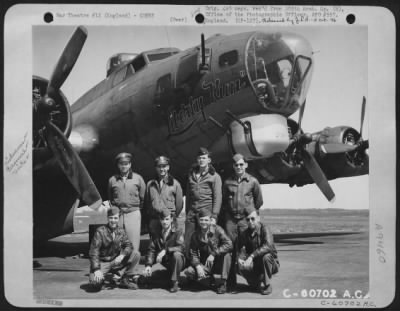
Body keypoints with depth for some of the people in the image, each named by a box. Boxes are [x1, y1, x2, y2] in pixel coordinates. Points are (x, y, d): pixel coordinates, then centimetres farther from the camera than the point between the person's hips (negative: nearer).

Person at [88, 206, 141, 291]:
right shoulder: (100, 231, -13)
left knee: (136, 254, -15)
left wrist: (122, 255, -27)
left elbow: (128, 245, -4)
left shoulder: (121, 231, 1)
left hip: (116, 261, 4)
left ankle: (125, 280, -1)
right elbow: (93, 252, -17)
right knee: (95, 281, -32)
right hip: (102, 262, -4)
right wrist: (96, 269, -28)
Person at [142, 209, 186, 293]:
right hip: (164, 263, 5)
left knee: (176, 254, -34)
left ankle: (175, 282, -19)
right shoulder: (156, 234, 5)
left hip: (177, 262, -5)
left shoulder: (177, 232, -6)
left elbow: (181, 247, -22)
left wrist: (165, 250, -32)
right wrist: (148, 265, -20)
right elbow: (151, 250, -4)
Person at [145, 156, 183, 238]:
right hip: (154, 221, 2)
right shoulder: (150, 184, 11)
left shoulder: (175, 183, 4)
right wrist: (149, 215, 9)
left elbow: (179, 203, 6)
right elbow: (147, 203, 15)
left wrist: (173, 216, 7)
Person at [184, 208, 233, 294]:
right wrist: (198, 266, -23)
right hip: (205, 265, 2)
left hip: (219, 263, -2)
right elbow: (193, 254, -4)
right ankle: (209, 277, 7)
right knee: (189, 272, -23)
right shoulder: (195, 235, -2)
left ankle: (223, 283, -20)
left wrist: (213, 254, -31)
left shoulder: (217, 229, -11)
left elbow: (229, 245, -24)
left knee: (227, 254, -33)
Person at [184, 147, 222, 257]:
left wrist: (214, 216, -11)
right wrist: (187, 213, 13)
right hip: (192, 212, 4)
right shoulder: (191, 174, 17)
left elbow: (218, 197, -3)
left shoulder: (214, 176, 3)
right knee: (188, 241, 0)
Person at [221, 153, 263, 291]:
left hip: (246, 219, -2)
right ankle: (231, 282, 6)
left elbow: (259, 201, 12)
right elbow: (223, 201, 17)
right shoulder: (227, 182, 7)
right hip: (230, 219, 2)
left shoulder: (252, 181, 3)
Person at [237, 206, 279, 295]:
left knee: (266, 256, -36)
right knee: (241, 267, -26)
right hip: (255, 265, 3)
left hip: (271, 264, -3)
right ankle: (256, 283, 4)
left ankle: (266, 285, -14)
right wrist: (240, 259, -28)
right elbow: (241, 250, -4)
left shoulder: (264, 229, -16)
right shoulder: (244, 234, 2)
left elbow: (268, 246, -33)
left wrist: (252, 256, -40)